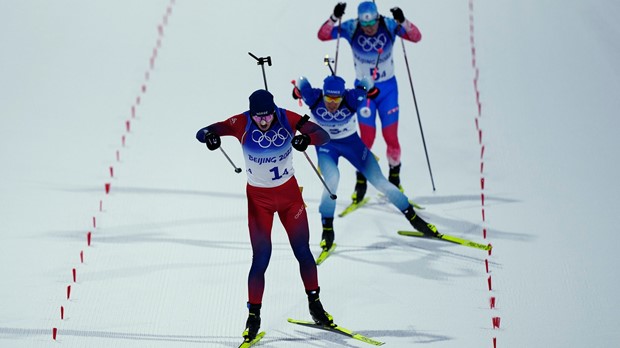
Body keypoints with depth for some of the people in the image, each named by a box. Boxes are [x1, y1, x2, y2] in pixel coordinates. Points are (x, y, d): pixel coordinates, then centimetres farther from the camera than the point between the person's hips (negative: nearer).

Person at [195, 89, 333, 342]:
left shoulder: (287, 119, -17)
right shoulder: (242, 124, -20)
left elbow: (324, 136, -20)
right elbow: (202, 132, -22)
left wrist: (307, 138, -43)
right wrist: (208, 136, -47)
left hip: (289, 192, 2)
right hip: (259, 198, -2)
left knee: (303, 252, 8)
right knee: (261, 259, -6)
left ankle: (315, 304, 27)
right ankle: (254, 316, 8)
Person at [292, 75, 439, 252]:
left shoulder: (352, 99, -30)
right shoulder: (313, 98, -29)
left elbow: (365, 84, -13)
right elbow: (301, 82, -9)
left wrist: (371, 90, 8)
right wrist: (297, 92, 11)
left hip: (351, 142, 1)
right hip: (325, 144, -1)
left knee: (379, 181, -1)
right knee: (332, 179, -28)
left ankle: (413, 218, 12)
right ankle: (327, 229, -12)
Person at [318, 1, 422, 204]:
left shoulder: (389, 26, -15)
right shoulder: (351, 28, -15)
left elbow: (416, 37, -20)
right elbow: (322, 35, -17)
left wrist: (403, 22, -38)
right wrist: (334, 17, -34)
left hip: (388, 88, 1)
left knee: (391, 137, 0)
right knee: (367, 138, -6)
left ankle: (394, 178, 23)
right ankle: (361, 181, 13)